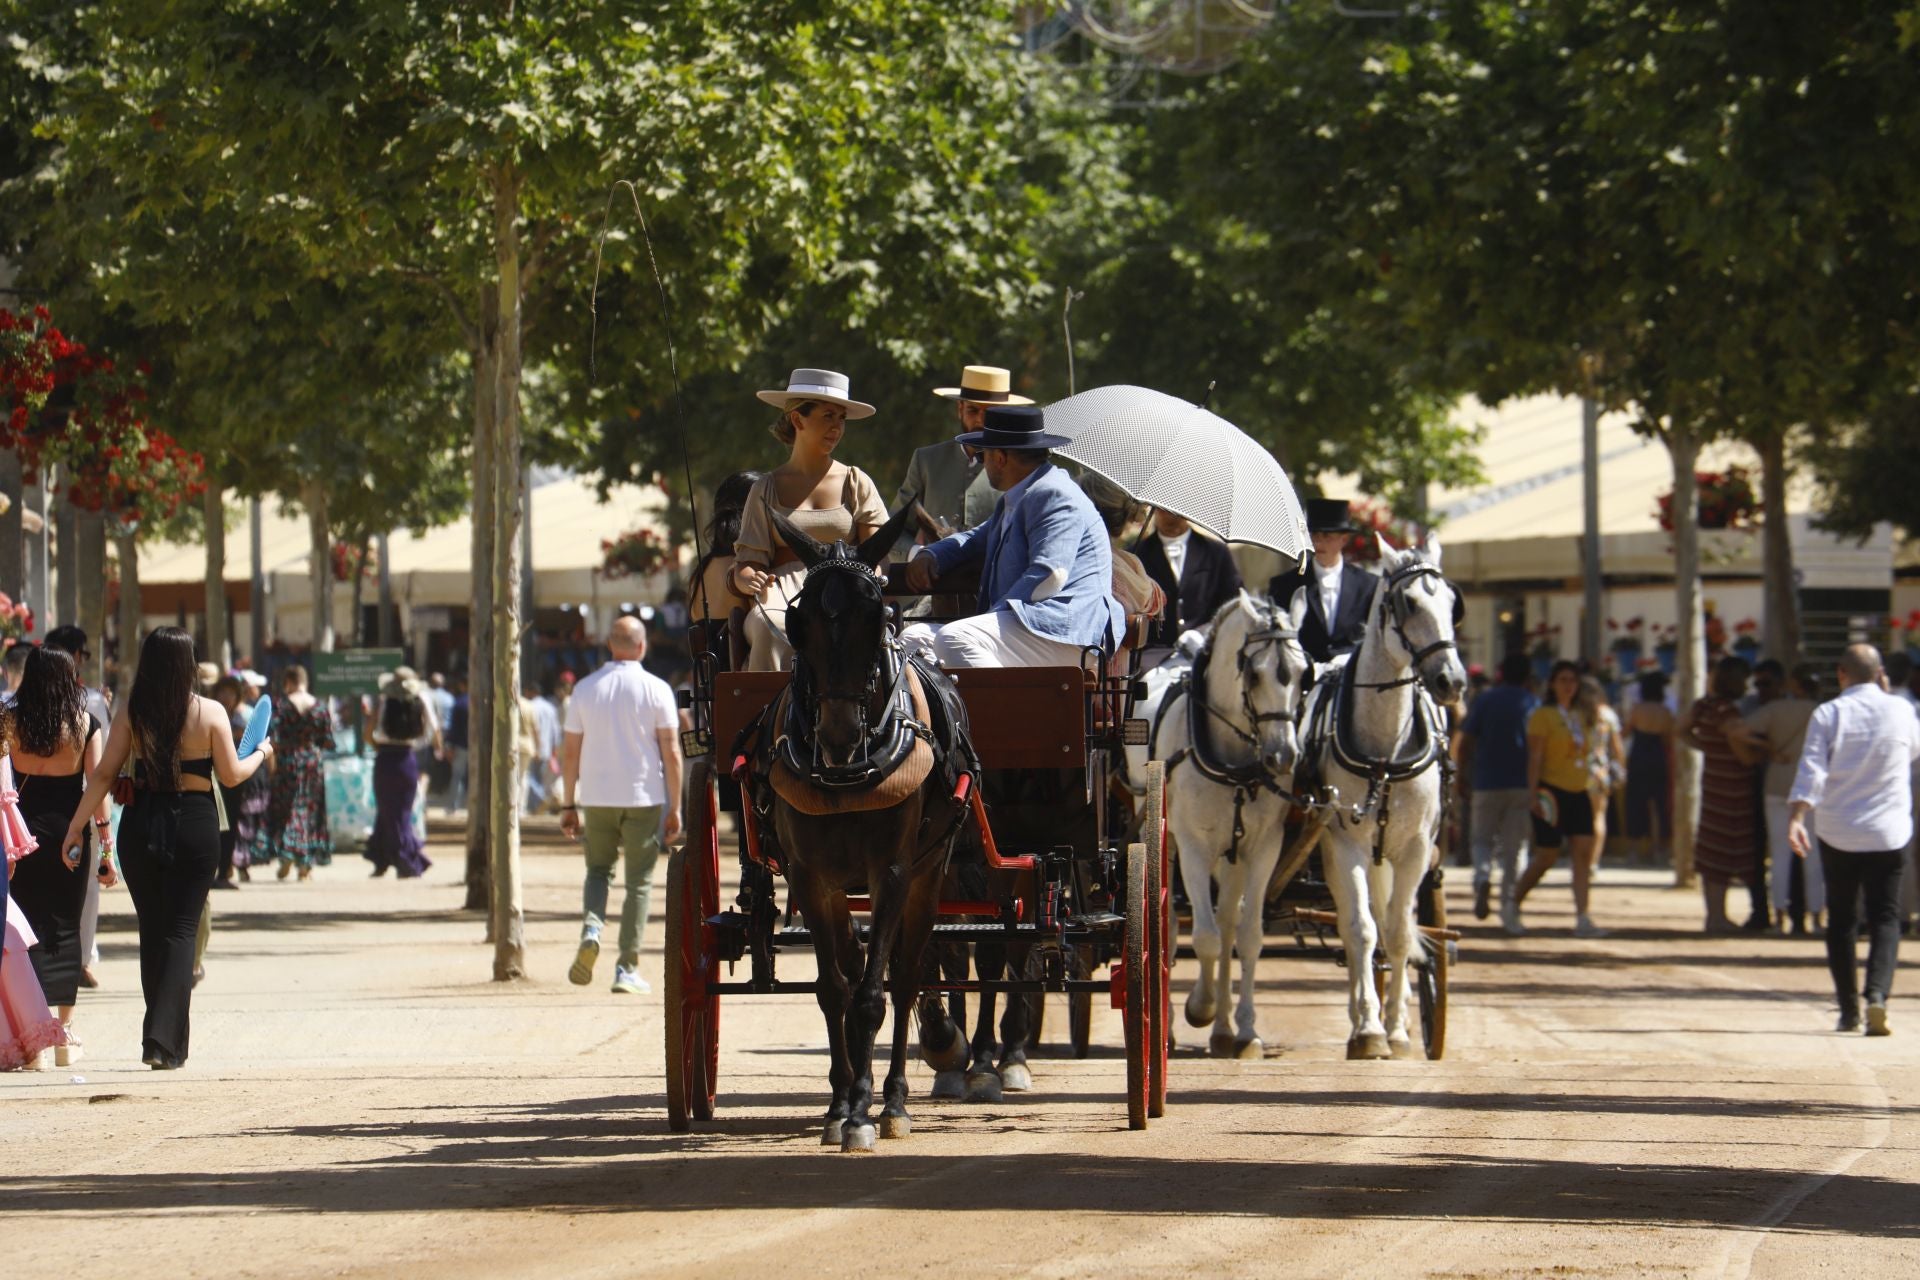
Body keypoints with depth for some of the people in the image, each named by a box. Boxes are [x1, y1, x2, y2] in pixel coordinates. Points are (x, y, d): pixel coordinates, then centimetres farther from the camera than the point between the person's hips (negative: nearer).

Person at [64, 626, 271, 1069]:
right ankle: (162, 1040, -15)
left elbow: (104, 774, -4)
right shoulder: (210, 713, -6)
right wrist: (260, 755, 19)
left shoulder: (131, 714, -2)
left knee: (152, 931, 13)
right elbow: (231, 775, 0)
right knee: (181, 931, 0)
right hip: (195, 827, -2)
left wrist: (77, 826, 1)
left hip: (141, 827, 2)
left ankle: (169, 1041, 18)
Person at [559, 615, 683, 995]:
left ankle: (592, 927, -9)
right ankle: (628, 968, 1)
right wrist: (675, 807, 0)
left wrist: (569, 805, 10)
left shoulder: (585, 689, 3)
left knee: (598, 869, 20)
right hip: (644, 797, -2)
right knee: (639, 880, 6)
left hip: (597, 798, 2)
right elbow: (670, 752, -6)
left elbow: (570, 752, 4)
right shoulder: (656, 690, -3)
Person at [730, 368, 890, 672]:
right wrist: (749, 580, -16)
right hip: (783, 599, 0)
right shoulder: (767, 489, 15)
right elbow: (747, 561, 8)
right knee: (767, 626, -35)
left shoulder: (856, 484, 15)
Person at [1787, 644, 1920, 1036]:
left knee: (1841, 919, 11)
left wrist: (1796, 817, -20)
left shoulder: (1828, 714, -5)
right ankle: (1877, 993, -20)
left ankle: (1849, 1009, 13)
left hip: (1838, 834, 0)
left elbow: (1811, 770, -15)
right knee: (1885, 918, 3)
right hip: (1888, 834, 0)